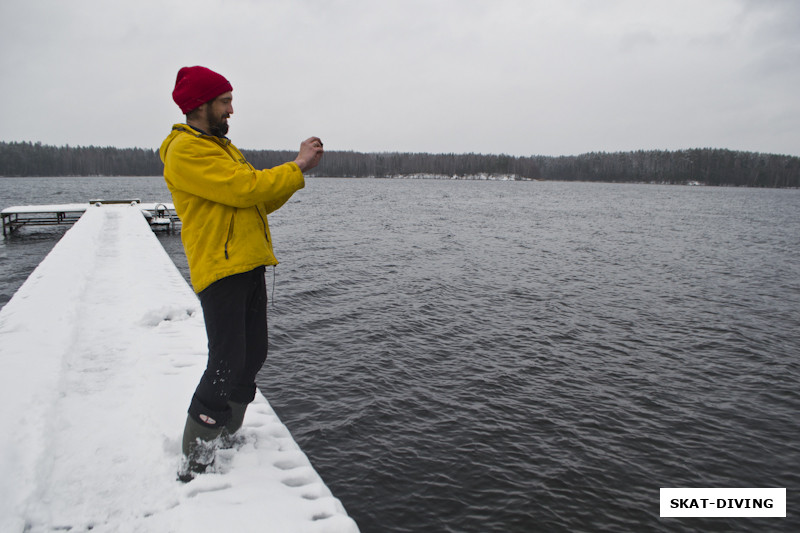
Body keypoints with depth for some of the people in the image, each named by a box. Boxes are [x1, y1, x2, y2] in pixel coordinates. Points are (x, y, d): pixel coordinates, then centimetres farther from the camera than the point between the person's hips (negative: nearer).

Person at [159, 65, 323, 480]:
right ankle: (193, 462, 5)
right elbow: (244, 189, -20)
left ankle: (226, 438, 32)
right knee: (226, 366, -10)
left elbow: (263, 201, 18)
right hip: (220, 270, -10)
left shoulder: (222, 146, 22)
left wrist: (298, 170, 5)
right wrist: (296, 167, -10)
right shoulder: (186, 150, -9)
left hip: (249, 266, 10)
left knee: (252, 357, 15)